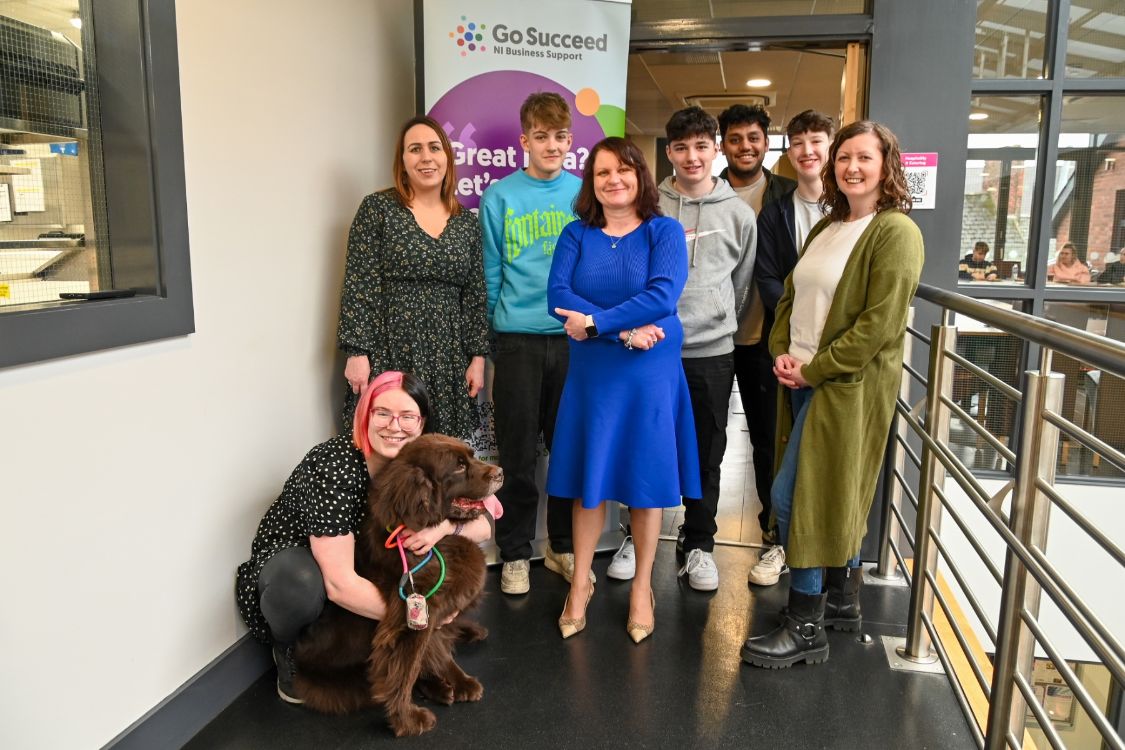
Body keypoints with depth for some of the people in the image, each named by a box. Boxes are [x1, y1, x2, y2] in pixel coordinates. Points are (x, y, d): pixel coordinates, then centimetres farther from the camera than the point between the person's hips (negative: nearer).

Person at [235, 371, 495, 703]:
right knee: (302, 587, -39)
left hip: (363, 557, 5)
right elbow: (340, 584, -36)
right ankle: (287, 650, -3)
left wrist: (444, 525, -35)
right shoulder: (334, 467, -32)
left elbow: (484, 524, -14)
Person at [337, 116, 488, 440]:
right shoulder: (378, 208, 0)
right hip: (389, 355, -3)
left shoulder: (467, 222, 11)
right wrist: (357, 351, -10)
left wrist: (477, 356, 6)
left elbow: (475, 296, 11)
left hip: (447, 360, 4)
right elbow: (358, 286, -4)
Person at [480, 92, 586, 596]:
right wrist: (499, 336, 3)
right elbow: (492, 276, 4)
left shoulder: (586, 195, 5)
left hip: (574, 337, 2)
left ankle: (564, 546, 27)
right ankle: (515, 553, 21)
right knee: (517, 455, 6)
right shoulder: (499, 198, 1)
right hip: (517, 341, -1)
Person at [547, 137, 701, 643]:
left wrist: (594, 322, -20)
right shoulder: (576, 234, 5)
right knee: (588, 477, 9)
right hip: (591, 373, 2)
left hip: (650, 373, -1)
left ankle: (642, 586, 25)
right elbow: (559, 297, -10)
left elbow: (663, 295, -17)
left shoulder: (665, 231, -1)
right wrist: (625, 332, -19)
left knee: (648, 478, 7)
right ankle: (580, 584, 25)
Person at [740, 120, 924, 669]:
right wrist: (782, 352, -2)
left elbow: (879, 325, -18)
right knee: (833, 498, 16)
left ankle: (805, 627, 7)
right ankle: (843, 599, 33)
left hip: (847, 386, -8)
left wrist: (814, 370, -16)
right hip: (802, 381, 8)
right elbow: (790, 297, 15)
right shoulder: (826, 227, 14)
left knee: (793, 496, -6)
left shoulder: (895, 232, -10)